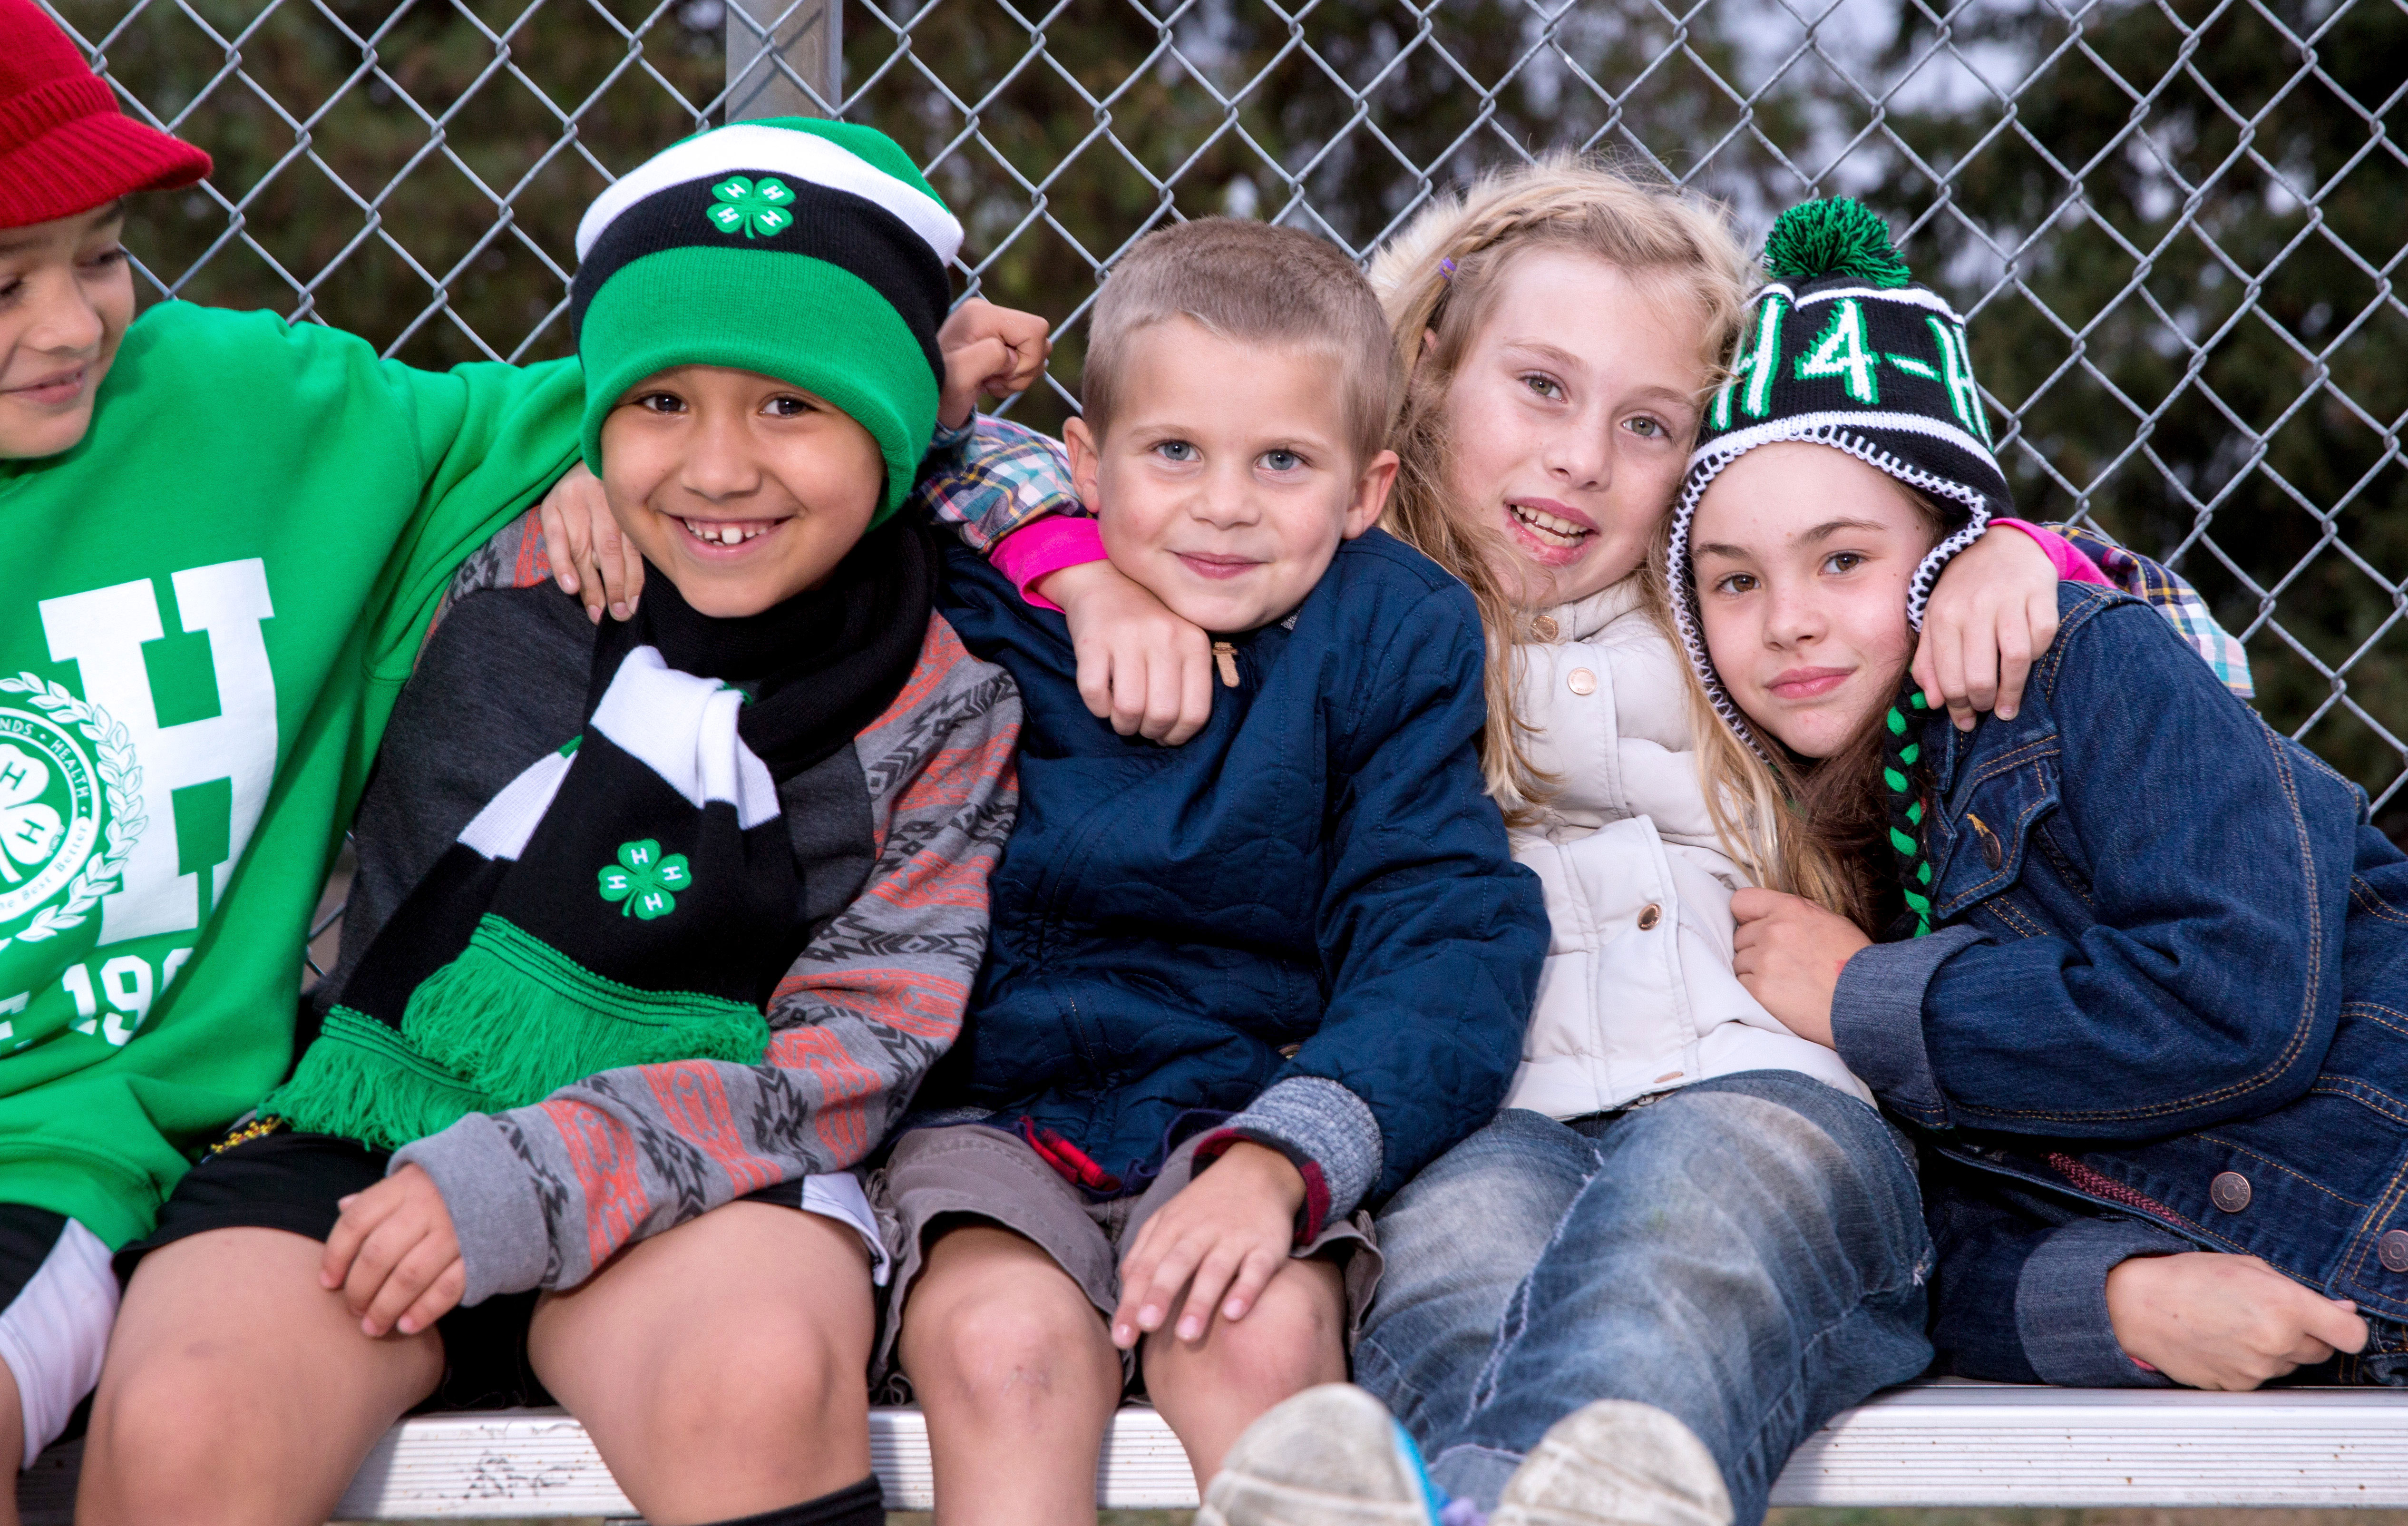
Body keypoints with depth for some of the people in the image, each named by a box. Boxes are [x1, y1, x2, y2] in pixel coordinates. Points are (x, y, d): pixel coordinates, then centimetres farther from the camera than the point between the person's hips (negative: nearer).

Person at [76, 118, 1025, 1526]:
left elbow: (856, 1052, -6)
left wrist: (531, 1183, -16)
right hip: (372, 1128, 1)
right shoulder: (503, 571, 4)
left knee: (761, 1384, -36)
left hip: (690, 1170, -1)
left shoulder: (944, 708, 1)